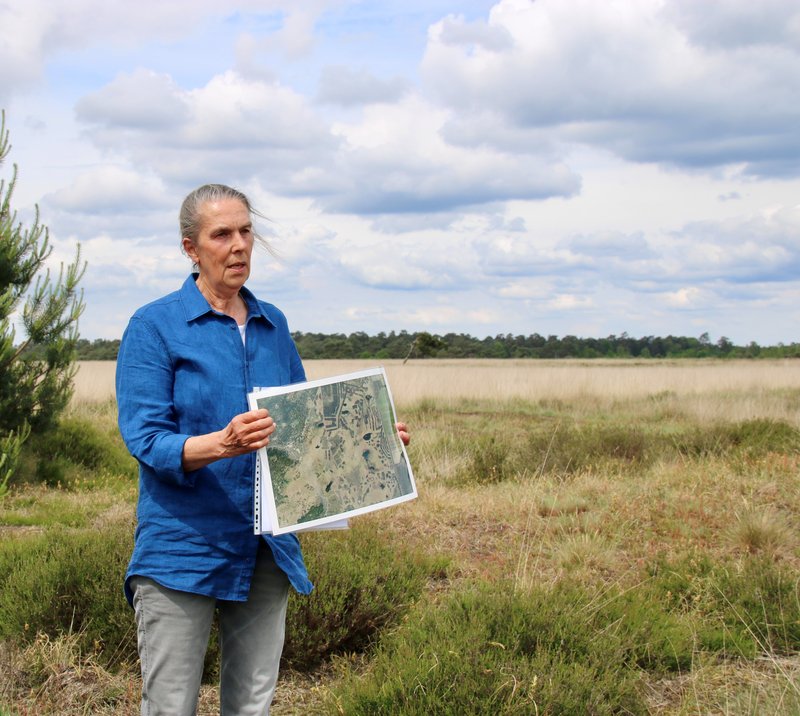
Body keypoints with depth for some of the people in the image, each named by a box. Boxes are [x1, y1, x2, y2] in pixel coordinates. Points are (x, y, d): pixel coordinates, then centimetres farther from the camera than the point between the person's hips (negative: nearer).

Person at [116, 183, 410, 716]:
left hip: (266, 551, 5)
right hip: (183, 547, -5)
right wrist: (223, 444, -32)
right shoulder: (155, 326, -5)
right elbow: (146, 439, -14)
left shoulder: (273, 325, 12)